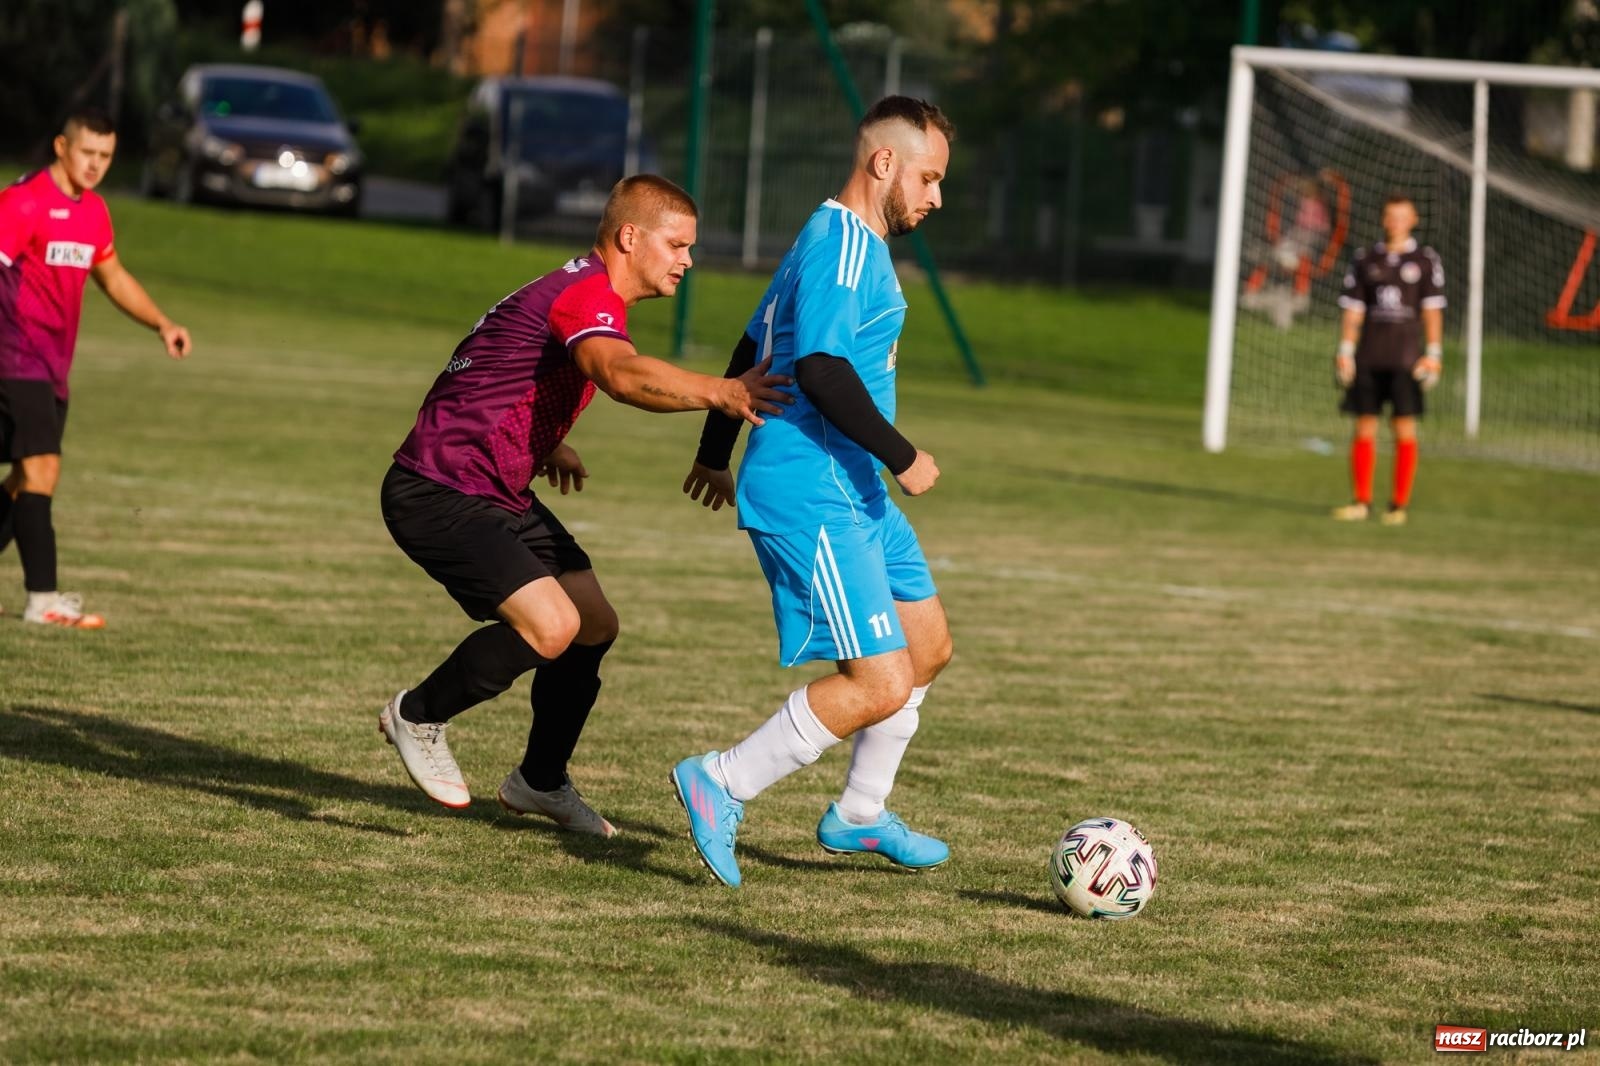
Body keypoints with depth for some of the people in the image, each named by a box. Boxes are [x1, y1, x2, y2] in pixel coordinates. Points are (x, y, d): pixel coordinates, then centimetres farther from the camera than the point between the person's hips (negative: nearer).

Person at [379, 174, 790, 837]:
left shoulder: (582, 289, 14)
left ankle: (540, 782, 28)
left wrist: (544, 445, 21)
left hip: (498, 494, 11)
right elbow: (621, 374, -44)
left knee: (595, 626, 11)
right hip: (439, 493, -11)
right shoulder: (587, 294, -20)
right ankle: (419, 717, 0)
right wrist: (721, 393, -55)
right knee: (551, 625, -23)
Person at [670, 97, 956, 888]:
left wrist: (716, 452, 33)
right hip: (811, 498, -11)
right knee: (879, 686, -14)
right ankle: (722, 786, -4)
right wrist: (901, 457, -21)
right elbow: (822, 369, -26)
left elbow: (755, 347, 26)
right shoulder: (839, 247, -15)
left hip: (853, 493, 11)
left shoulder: (855, 246, 18)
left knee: (928, 644, 18)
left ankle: (858, 816, 31)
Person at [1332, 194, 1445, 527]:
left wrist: (1434, 353, -6)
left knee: (1405, 429, -4)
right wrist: (1345, 351, 1)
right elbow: (1353, 309, 10)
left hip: (1406, 359, -2)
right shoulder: (1365, 260, 10)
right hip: (1368, 358, 2)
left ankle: (1399, 504, 1)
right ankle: (1361, 502, 8)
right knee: (1364, 427, 1)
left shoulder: (1425, 260, 5)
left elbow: (1432, 310, 2)